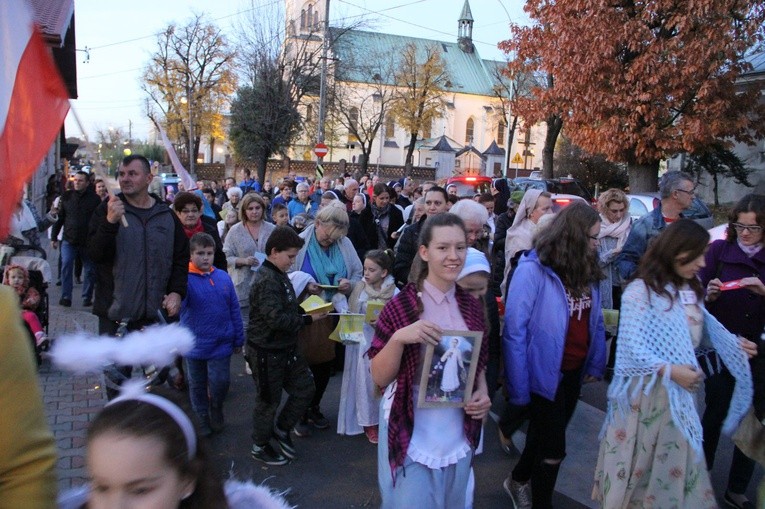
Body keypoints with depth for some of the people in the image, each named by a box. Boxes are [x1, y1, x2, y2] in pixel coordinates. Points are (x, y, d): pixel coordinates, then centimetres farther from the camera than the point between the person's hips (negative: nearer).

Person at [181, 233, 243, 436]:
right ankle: (202, 416, 38)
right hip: (194, 345, -1)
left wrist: (238, 340, 6)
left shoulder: (223, 277, -3)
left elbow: (234, 310, 3)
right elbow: (179, 303, -27)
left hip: (221, 344, 1)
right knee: (197, 385, 15)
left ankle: (216, 408, 32)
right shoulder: (185, 279, -12)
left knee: (220, 383, 1)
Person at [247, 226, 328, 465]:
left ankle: (281, 429, 33)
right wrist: (309, 319, -24)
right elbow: (276, 318, -31)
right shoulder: (266, 280, -23)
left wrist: (304, 307, 3)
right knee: (269, 400, 8)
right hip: (267, 352, -9)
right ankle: (260, 446, 29)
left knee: (305, 388, 14)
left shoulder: (279, 275, 8)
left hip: (286, 348, 9)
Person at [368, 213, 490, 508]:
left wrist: (482, 393, -7)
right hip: (411, 435, -4)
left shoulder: (472, 307, -1)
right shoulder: (400, 306, -14)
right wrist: (398, 338, -30)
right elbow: (379, 378, -13)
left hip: (459, 434, 5)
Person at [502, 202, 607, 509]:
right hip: (545, 373, -7)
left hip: (574, 372, 8)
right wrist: (518, 388, -20)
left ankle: (519, 480, 49)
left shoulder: (587, 270, 0)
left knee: (548, 437, 24)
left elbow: (595, 322, 9)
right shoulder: (533, 269, -22)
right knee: (553, 449, 5)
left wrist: (596, 363, 5)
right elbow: (515, 330, -22)